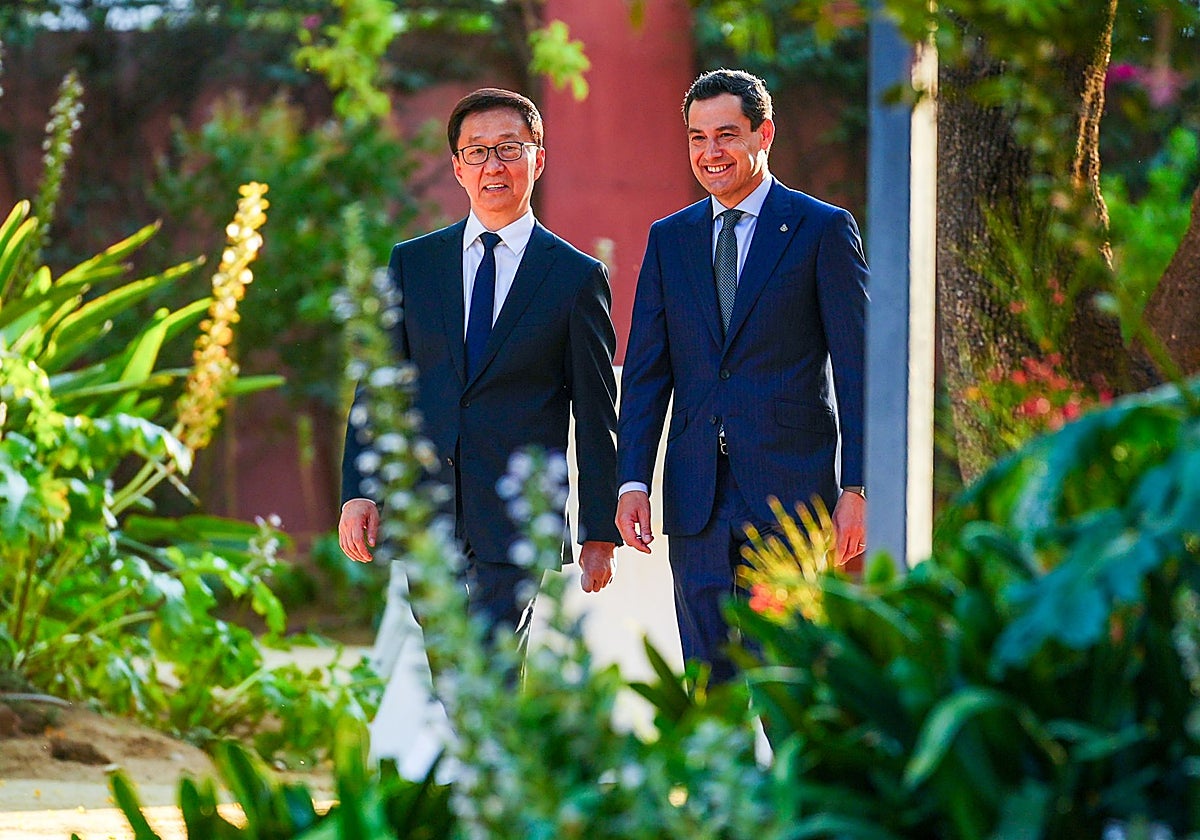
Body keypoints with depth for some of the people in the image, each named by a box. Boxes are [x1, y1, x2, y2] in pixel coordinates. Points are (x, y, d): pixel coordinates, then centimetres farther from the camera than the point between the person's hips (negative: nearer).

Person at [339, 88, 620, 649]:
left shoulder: (578, 277, 4)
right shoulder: (412, 264, 12)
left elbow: (596, 414, 4)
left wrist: (600, 534, 2)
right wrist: (358, 492, -3)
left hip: (517, 520, -3)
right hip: (423, 516, 3)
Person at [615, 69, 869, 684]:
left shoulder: (824, 229, 1)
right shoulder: (669, 239, 13)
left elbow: (856, 368, -2)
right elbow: (646, 371, 11)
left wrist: (856, 488, -9)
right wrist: (632, 481, 0)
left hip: (792, 494, -4)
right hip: (697, 501, 4)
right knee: (710, 685, 6)